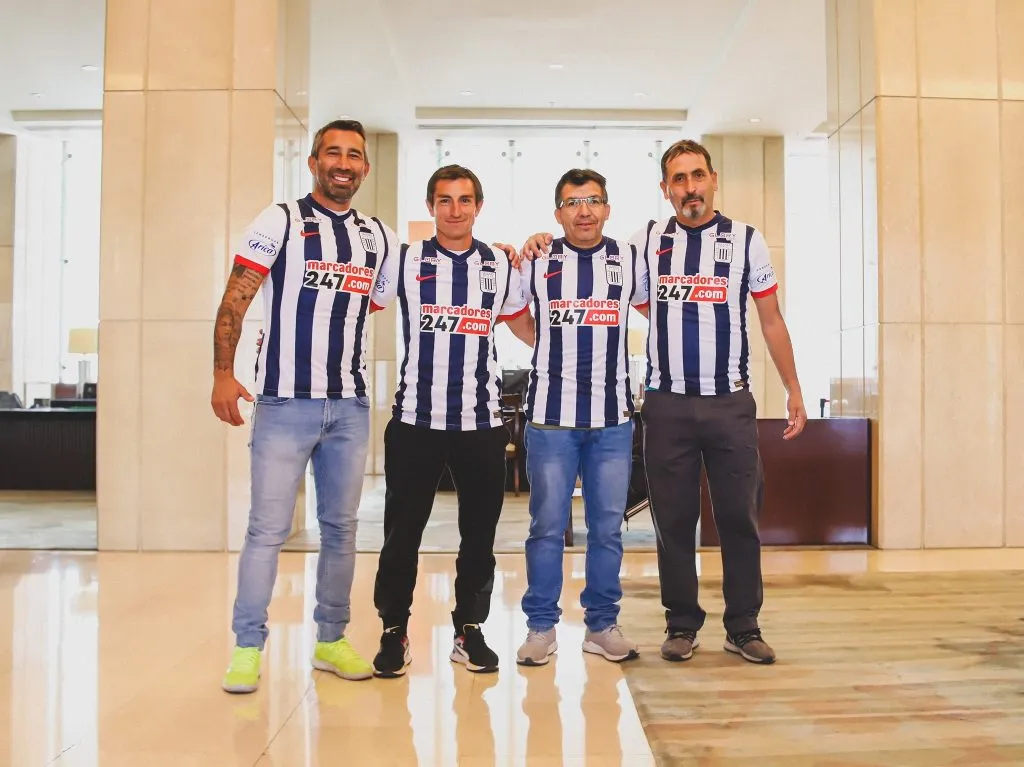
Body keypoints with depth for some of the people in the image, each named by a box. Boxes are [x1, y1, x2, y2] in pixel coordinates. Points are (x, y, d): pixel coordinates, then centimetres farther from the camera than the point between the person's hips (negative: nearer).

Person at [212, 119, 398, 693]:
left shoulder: (379, 237, 14)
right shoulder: (280, 221, 1)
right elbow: (235, 301, -5)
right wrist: (223, 373, -12)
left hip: (351, 407, 5)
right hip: (285, 402, -4)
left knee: (341, 527, 11)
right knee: (269, 528, -3)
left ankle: (331, 640, 24)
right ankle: (247, 647, 10)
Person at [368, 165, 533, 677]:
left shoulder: (500, 267, 9)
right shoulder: (403, 262, 3)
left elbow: (529, 330, 19)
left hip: (481, 422, 2)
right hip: (415, 419, -2)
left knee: (479, 532, 8)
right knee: (402, 531, 4)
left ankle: (470, 629, 24)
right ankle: (394, 630, 21)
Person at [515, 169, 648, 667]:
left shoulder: (629, 260, 7)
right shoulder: (536, 262, 3)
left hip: (614, 418, 2)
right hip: (550, 416, -1)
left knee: (608, 527, 8)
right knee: (547, 526, 3)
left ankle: (602, 625, 21)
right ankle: (541, 625, 16)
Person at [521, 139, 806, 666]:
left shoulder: (747, 241, 7)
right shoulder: (647, 242, 7)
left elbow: (772, 320, 10)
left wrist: (794, 391, 7)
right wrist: (545, 247, -1)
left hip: (731, 403, 0)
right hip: (667, 403, 0)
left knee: (740, 517, 5)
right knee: (674, 519, 6)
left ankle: (744, 627, 18)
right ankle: (682, 623, 19)